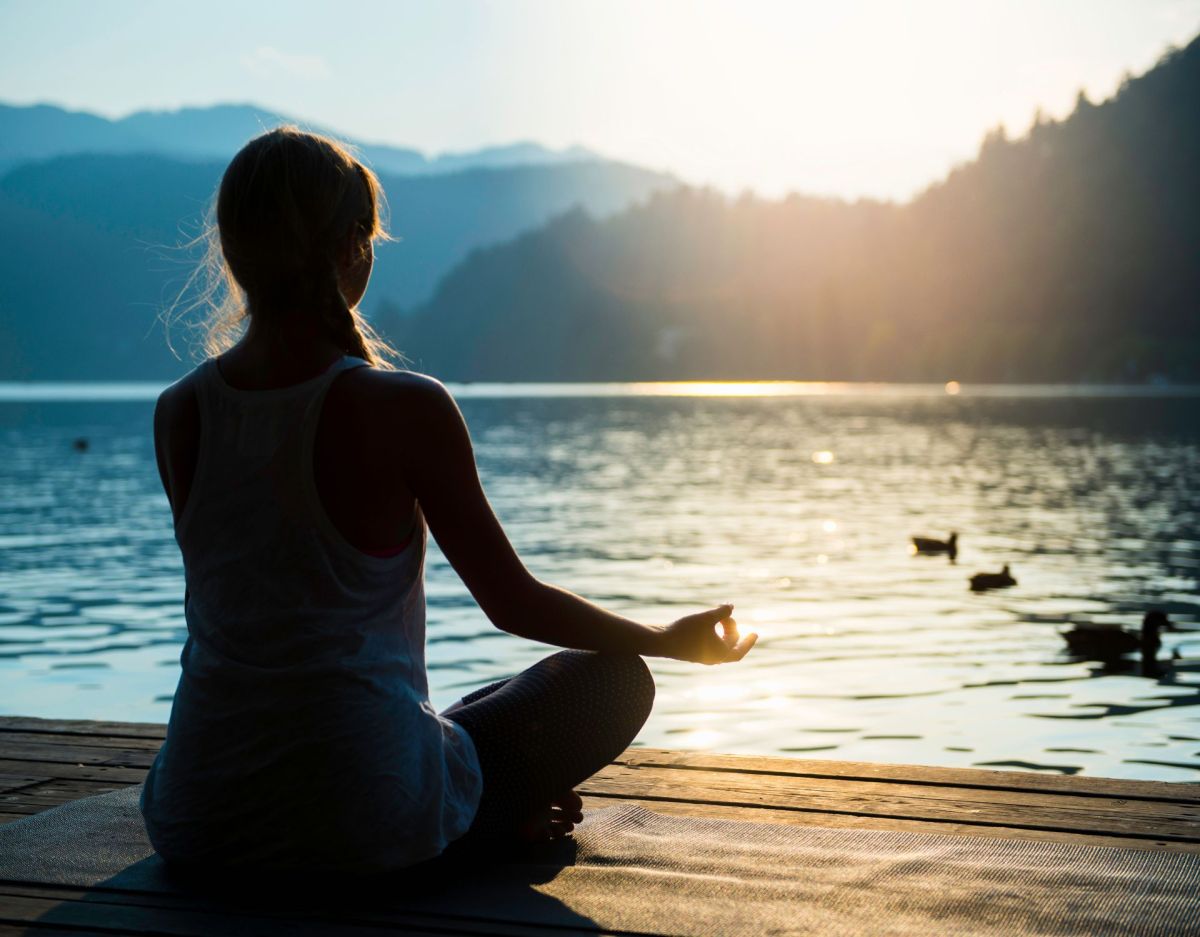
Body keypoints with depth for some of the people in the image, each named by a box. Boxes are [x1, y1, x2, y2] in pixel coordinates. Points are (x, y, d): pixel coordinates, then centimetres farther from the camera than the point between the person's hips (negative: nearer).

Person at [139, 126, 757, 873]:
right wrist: (673, 639, 11)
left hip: (195, 824, 4)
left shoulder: (179, 415, -3)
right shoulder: (405, 410, -15)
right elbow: (513, 602, -3)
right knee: (613, 676, 17)